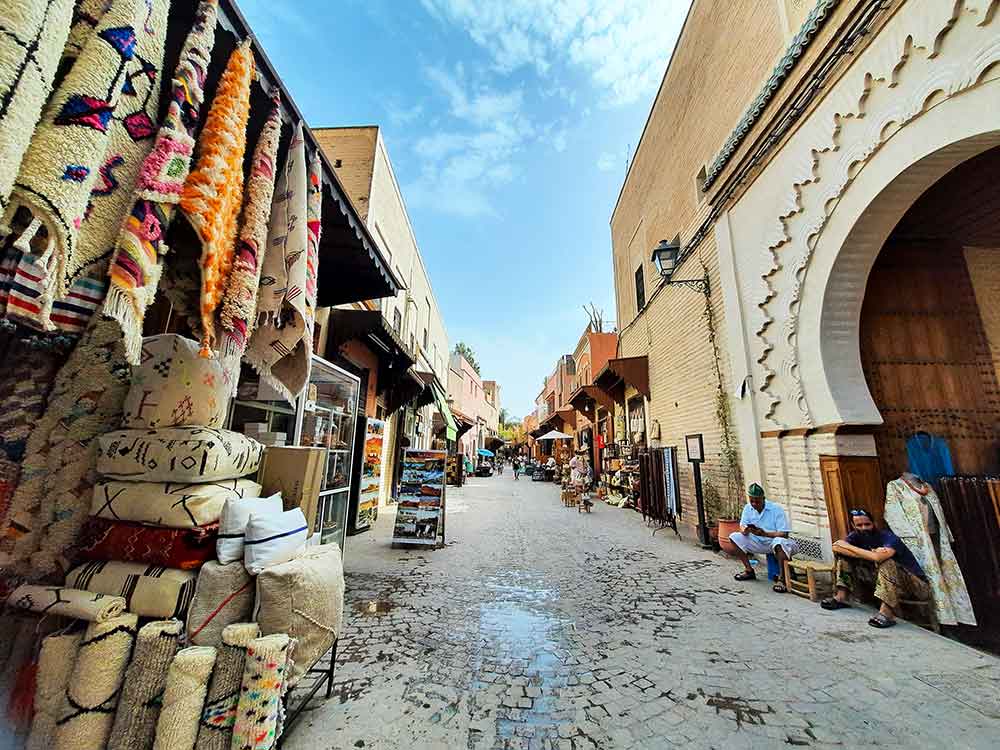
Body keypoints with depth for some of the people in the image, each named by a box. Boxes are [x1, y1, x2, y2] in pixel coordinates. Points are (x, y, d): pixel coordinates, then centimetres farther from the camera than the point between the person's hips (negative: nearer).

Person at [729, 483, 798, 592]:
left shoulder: (776, 509, -18)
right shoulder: (748, 508, -4)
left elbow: (784, 534, -21)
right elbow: (742, 526, 0)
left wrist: (764, 533, -37)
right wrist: (745, 530, -26)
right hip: (758, 542, 6)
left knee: (780, 542, -39)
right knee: (734, 537, -11)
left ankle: (781, 579, -24)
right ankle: (749, 571, 4)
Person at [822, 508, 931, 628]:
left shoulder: (889, 538, -20)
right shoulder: (857, 536, -2)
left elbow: (878, 557, -38)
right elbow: (836, 547, -18)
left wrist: (848, 546, -23)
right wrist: (870, 554, -26)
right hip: (881, 580, 6)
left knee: (886, 562, -34)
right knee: (845, 555, -7)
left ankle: (886, 613, -41)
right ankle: (841, 597, -10)